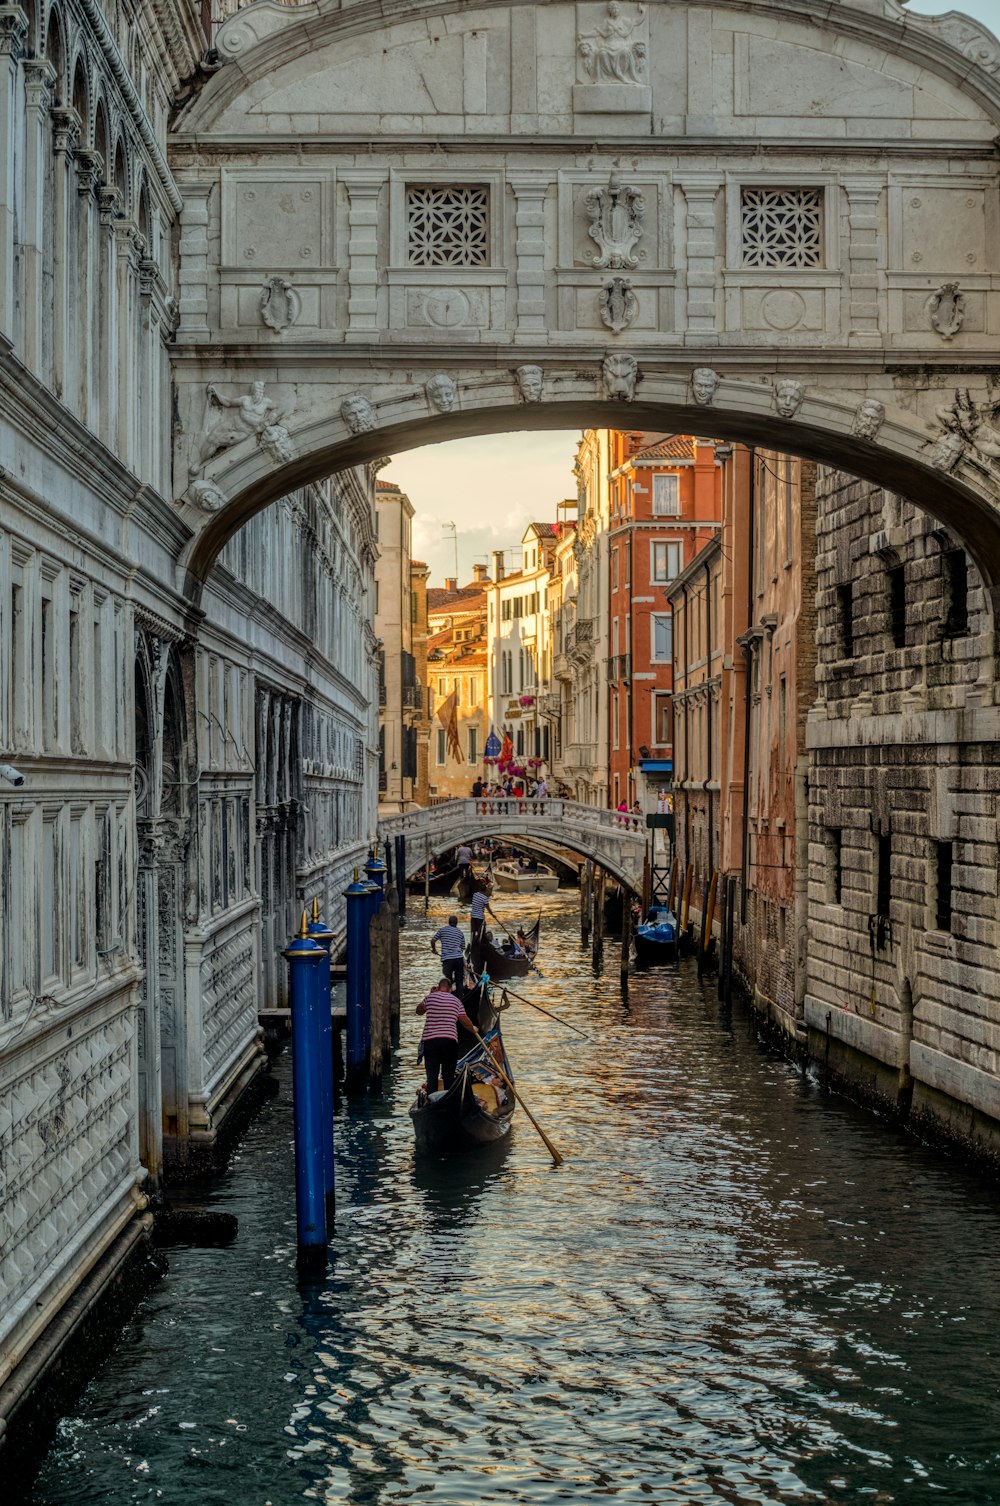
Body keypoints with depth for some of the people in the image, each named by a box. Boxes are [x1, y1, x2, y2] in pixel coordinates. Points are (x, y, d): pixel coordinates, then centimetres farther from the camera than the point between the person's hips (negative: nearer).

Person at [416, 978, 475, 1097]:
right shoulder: (456, 1001, 7)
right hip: (450, 1040, 0)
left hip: (429, 1039, 0)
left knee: (431, 1074, 2)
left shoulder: (430, 997, 5)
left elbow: (419, 1011, 24)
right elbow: (466, 1023, 10)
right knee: (449, 1075, 7)